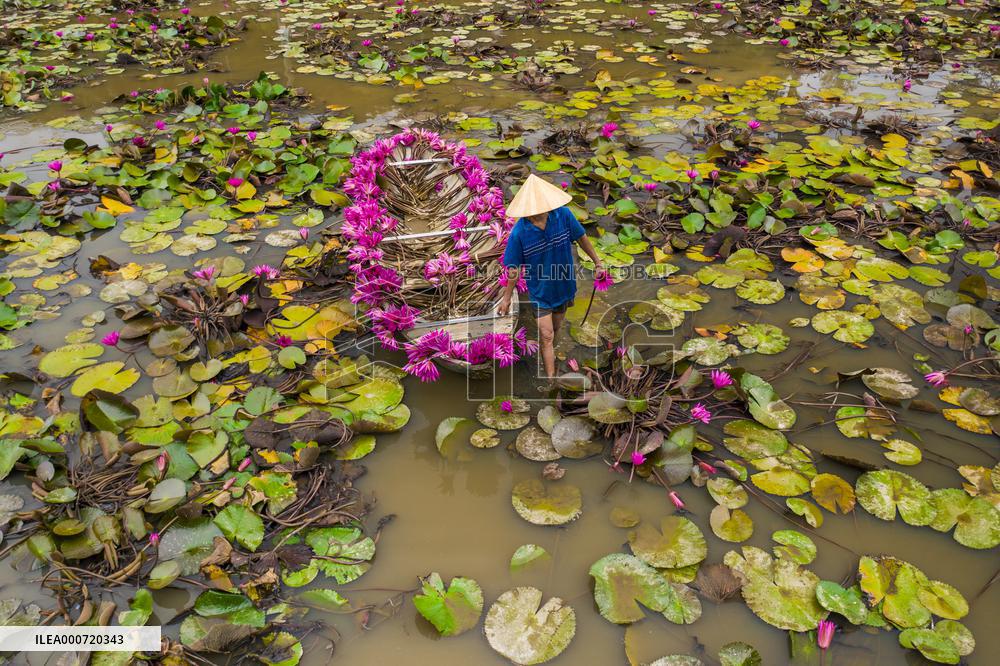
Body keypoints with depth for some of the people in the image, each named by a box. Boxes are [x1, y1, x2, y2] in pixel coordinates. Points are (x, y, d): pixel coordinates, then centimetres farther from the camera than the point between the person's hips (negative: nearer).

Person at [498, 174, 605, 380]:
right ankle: (550, 378, 10)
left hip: (563, 285, 3)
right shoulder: (519, 233, -25)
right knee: (546, 335, -1)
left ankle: (548, 354, 50)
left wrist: (597, 262, 7)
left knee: (555, 329, 23)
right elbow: (514, 270, -13)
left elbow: (581, 238, -3)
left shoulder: (563, 214, -21)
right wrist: (506, 298, -3)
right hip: (540, 291, -3)